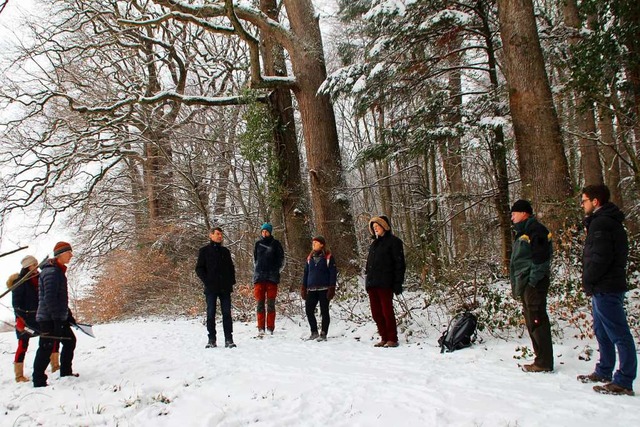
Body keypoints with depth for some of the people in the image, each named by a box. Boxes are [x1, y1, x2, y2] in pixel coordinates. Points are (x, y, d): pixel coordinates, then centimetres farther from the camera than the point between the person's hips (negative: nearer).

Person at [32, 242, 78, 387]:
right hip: (49, 319, -11)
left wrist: (68, 315, 24)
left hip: (59, 318, 11)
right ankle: (39, 381, 1)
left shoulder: (59, 271, 17)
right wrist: (57, 318, -25)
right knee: (46, 348, -6)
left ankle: (66, 372, 29)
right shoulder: (51, 272, -16)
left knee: (70, 340, 18)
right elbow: (49, 297, -23)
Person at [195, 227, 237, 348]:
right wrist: (207, 281, -10)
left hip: (225, 288, 3)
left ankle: (229, 339, 3)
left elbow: (231, 268, 20)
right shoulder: (204, 251, 5)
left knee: (227, 313, 1)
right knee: (211, 314, 1)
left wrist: (232, 281, 5)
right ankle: (211, 339, 8)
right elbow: (199, 268, 2)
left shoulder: (225, 251, 15)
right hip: (211, 288, -3)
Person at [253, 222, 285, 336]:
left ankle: (270, 328, 1)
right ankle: (261, 328, 2)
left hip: (272, 278, -2)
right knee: (260, 303, 0)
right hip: (259, 277, 2)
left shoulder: (275, 244, 4)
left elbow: (281, 260, 9)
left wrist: (275, 271, 3)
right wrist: (259, 270, 12)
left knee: (271, 304, -2)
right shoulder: (258, 244, 12)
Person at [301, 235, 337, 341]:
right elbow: (306, 273, 16)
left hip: (324, 289, -5)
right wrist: (304, 288, 10)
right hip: (312, 289, 5)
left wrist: (332, 288, -12)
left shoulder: (328, 257, -1)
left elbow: (333, 273, -5)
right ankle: (314, 332, 14)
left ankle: (323, 334, 9)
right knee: (309, 310, 0)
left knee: (324, 311, 1)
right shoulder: (310, 258, 13)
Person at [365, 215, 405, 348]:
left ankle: (392, 339, 4)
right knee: (376, 313, 7)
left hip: (385, 283, -7)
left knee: (387, 311, -5)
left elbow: (399, 263, -7)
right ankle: (384, 338, 15)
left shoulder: (393, 241, -1)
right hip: (372, 283, 7)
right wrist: (367, 281, 17)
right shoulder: (374, 243, 21)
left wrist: (398, 283, -13)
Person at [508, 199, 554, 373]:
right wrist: (517, 287, 21)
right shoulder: (523, 232, 20)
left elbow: (542, 256, -20)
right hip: (525, 285, 11)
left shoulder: (534, 229, -11)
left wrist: (533, 281, -20)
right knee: (532, 322, 13)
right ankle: (541, 359, 21)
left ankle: (544, 362, -2)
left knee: (537, 321, -7)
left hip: (534, 284, -11)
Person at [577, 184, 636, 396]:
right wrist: (590, 282, 14)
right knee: (602, 332, 19)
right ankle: (604, 371, 30)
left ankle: (624, 382, -4)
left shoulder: (600, 223, -15)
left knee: (619, 335, -7)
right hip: (604, 288, 11)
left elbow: (600, 258, -23)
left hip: (605, 288, -11)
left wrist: (587, 281, -10)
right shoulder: (611, 222, 19)